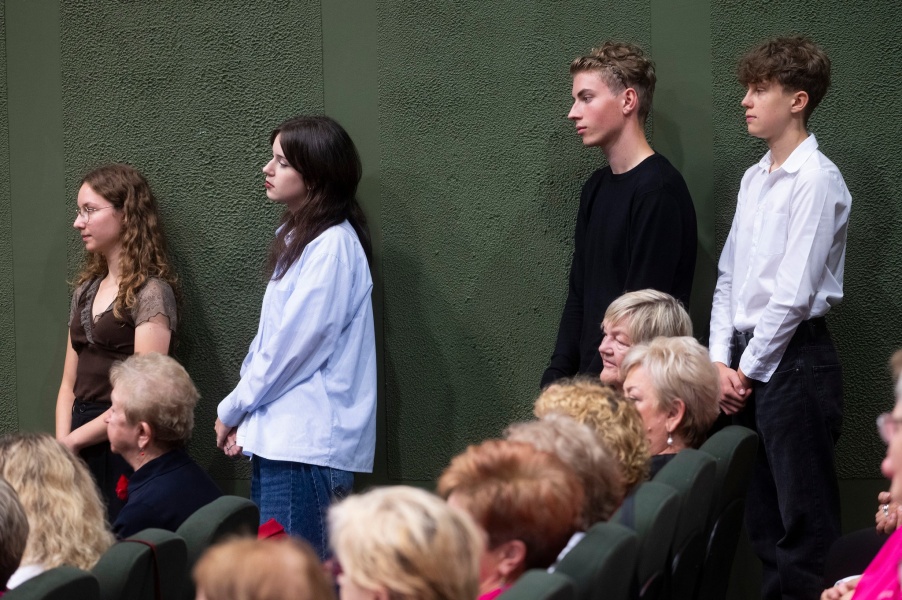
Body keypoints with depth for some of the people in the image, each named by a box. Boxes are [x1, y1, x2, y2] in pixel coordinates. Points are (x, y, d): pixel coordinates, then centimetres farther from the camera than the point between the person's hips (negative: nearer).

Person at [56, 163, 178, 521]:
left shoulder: (151, 292, -8)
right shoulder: (87, 289, 15)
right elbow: (70, 383, 15)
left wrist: (75, 439, -10)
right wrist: (63, 442, -2)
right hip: (80, 452, 7)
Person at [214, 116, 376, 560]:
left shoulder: (332, 246, -13)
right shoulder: (298, 238, 18)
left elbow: (292, 343, -15)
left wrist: (232, 410, -3)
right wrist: (244, 417, 8)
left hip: (307, 442, -10)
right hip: (278, 436, 10)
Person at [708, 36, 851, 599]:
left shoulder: (816, 180, -13)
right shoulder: (755, 179, 13)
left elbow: (793, 293, -16)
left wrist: (749, 371, -9)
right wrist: (721, 362, 3)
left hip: (794, 360, -8)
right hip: (746, 362, 8)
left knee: (806, 524, -5)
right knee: (764, 519, 13)